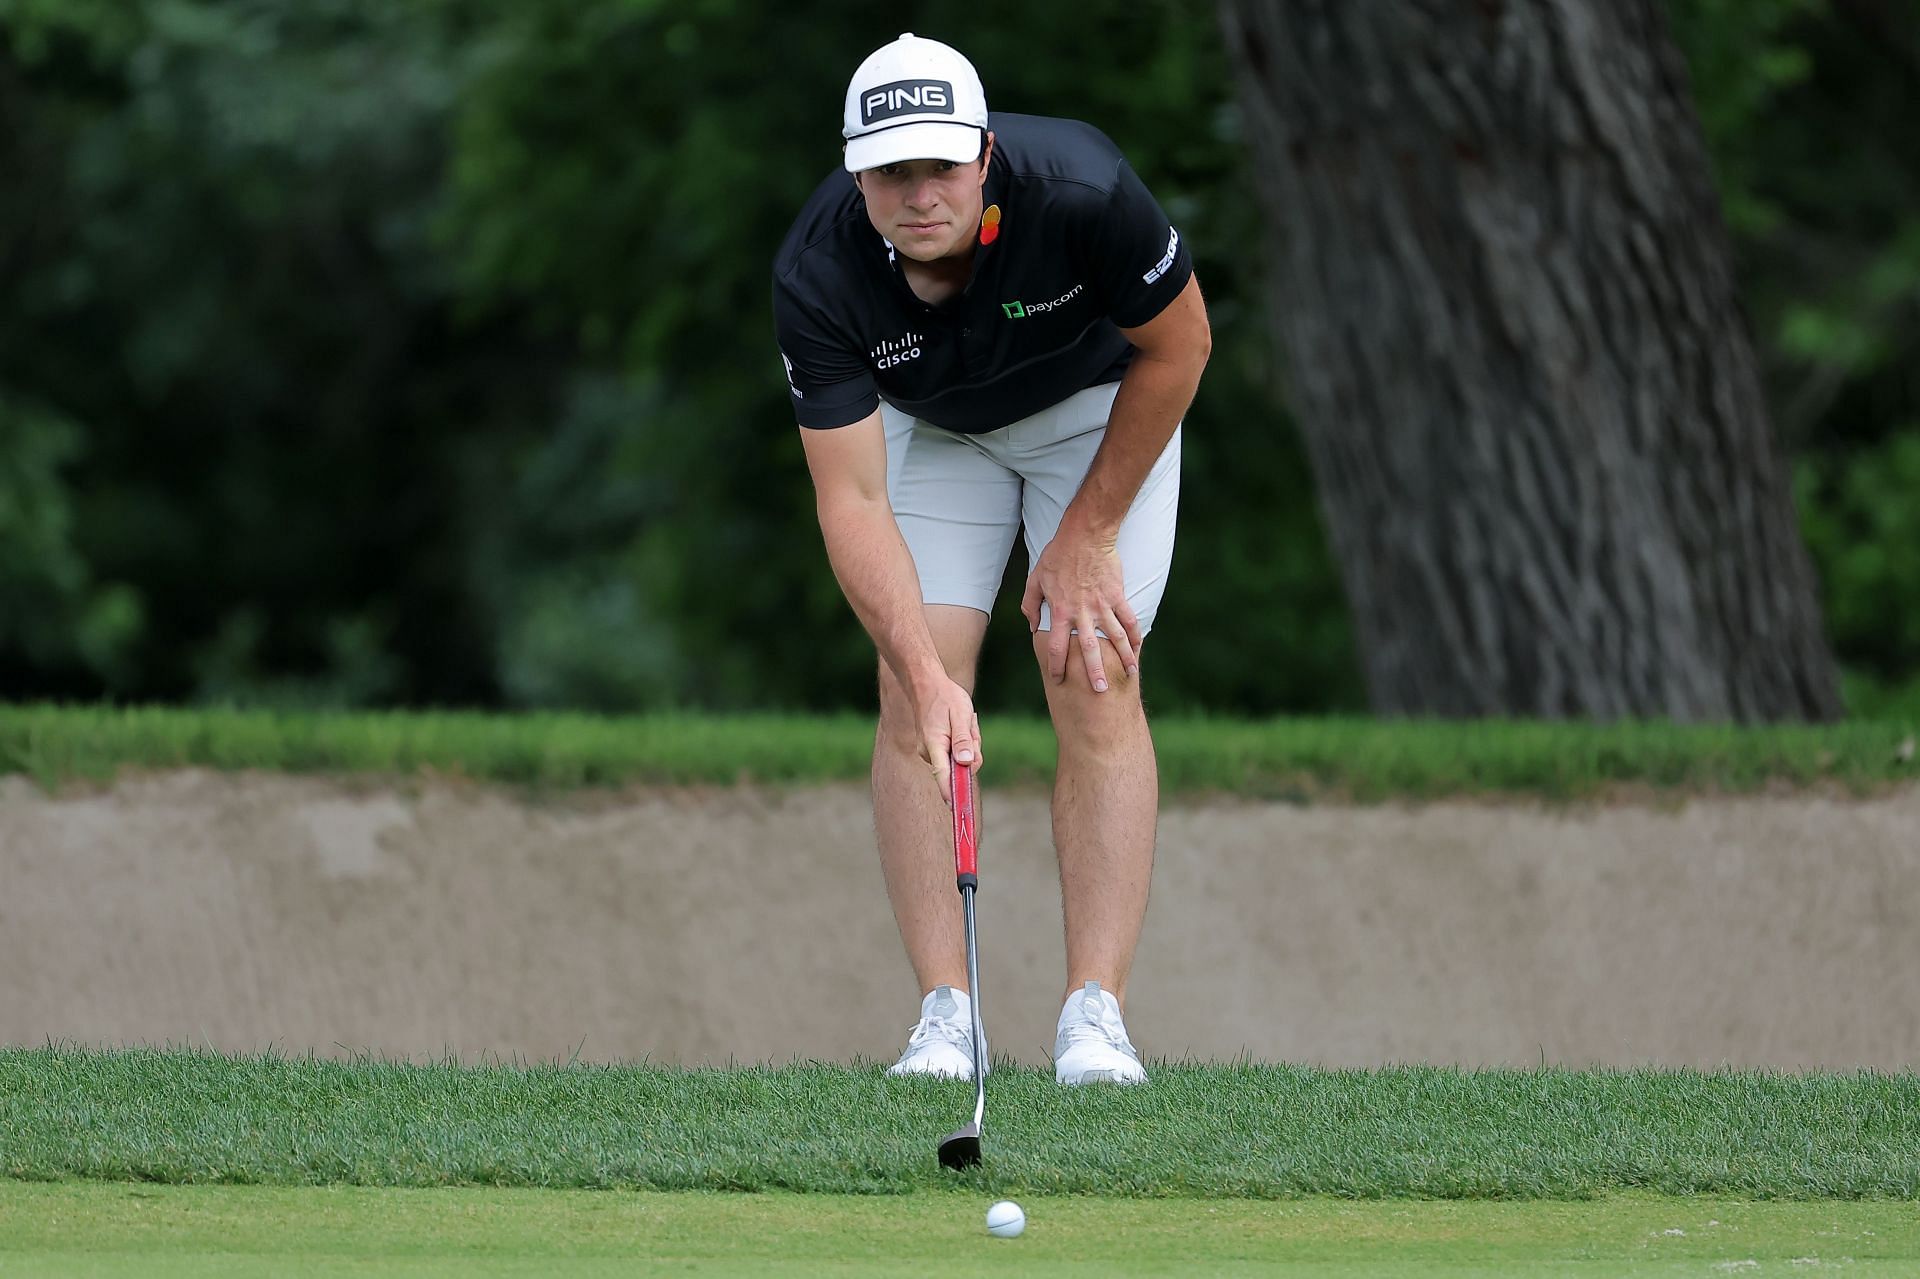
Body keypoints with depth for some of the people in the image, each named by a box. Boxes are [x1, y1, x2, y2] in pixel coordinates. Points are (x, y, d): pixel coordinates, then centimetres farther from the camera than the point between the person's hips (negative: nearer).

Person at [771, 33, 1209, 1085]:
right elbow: (851, 497, -29)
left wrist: (1088, 534, -14)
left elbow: (1178, 345, -18)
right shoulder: (817, 275, -33)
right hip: (930, 425, 2)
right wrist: (925, 672, -41)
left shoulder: (1081, 194, -38)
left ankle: (1094, 1015, -16)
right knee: (912, 694, -11)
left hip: (1102, 405, -2)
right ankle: (945, 1015, -9)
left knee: (1094, 684, -14)